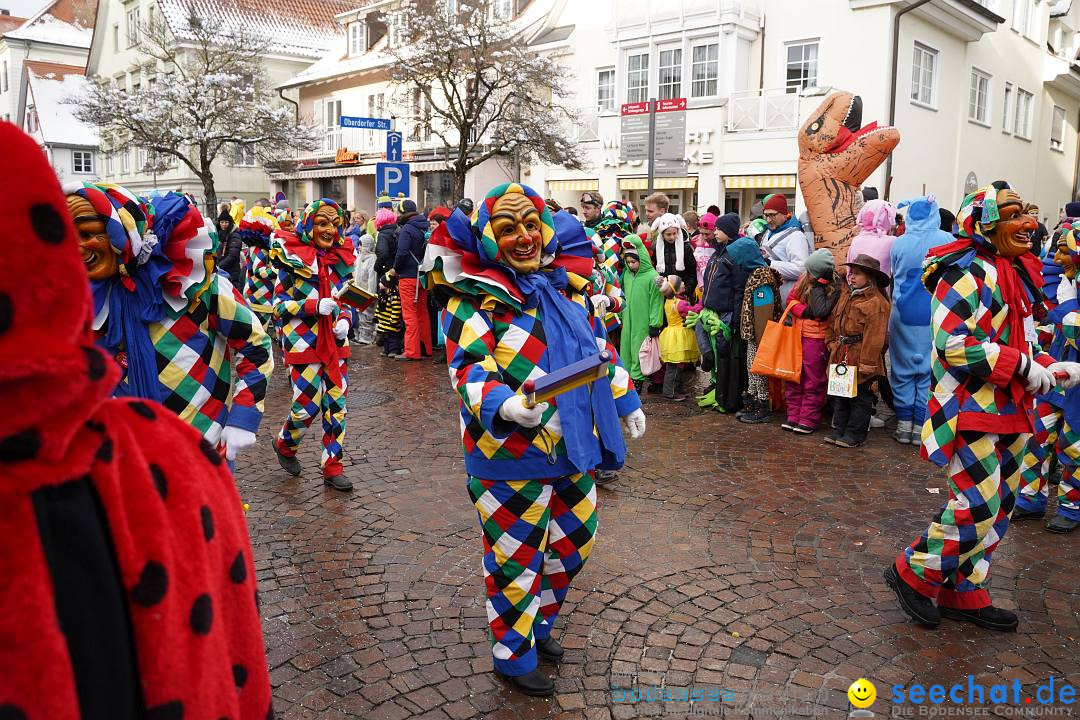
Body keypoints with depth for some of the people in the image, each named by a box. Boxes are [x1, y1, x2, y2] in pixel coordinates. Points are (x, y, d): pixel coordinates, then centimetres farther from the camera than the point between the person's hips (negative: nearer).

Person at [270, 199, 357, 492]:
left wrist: (345, 319, -4)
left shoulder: (342, 257, 7)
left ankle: (332, 467, 15)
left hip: (335, 341, 5)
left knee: (337, 403, 4)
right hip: (303, 341, -5)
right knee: (308, 404, -4)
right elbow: (280, 304, -6)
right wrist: (315, 306, -20)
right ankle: (284, 445, 28)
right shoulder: (292, 258, -8)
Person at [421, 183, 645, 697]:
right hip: (511, 458, -7)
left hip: (572, 447, 7)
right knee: (516, 557, 6)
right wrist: (502, 405, -40)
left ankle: (538, 624, 46)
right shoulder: (474, 296, -14)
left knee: (573, 542, 21)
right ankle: (513, 655, 30)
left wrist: (624, 400, 20)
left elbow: (597, 343, 16)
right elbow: (469, 369, -21)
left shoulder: (565, 280, 6)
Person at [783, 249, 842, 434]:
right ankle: (793, 415, 20)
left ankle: (809, 420, 11)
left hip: (817, 338, -6)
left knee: (813, 381, 3)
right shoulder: (805, 279, 4)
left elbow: (821, 312, -22)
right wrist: (804, 311, -11)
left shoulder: (836, 287, -14)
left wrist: (817, 286, -19)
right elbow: (791, 299, 7)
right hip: (797, 333, 6)